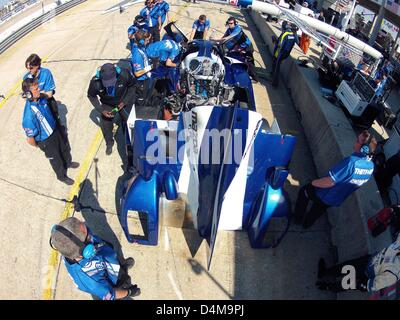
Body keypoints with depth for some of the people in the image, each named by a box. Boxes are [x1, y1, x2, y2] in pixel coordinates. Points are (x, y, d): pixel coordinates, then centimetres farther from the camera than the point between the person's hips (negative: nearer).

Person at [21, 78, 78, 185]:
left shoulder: (42, 98, -17)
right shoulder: (29, 115, -39)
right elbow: (30, 139, -29)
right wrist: (38, 146, -8)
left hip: (55, 130, 6)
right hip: (46, 141, -6)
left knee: (65, 148, 31)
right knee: (56, 159, 20)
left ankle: (68, 163, 62)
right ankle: (62, 176, 49)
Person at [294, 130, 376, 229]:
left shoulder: (351, 162, -38)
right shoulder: (370, 165, -11)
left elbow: (329, 182, -36)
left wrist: (313, 182, -20)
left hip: (325, 195, -7)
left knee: (303, 191, 20)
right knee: (319, 208, 32)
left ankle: (298, 219, 32)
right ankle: (306, 223, 55)